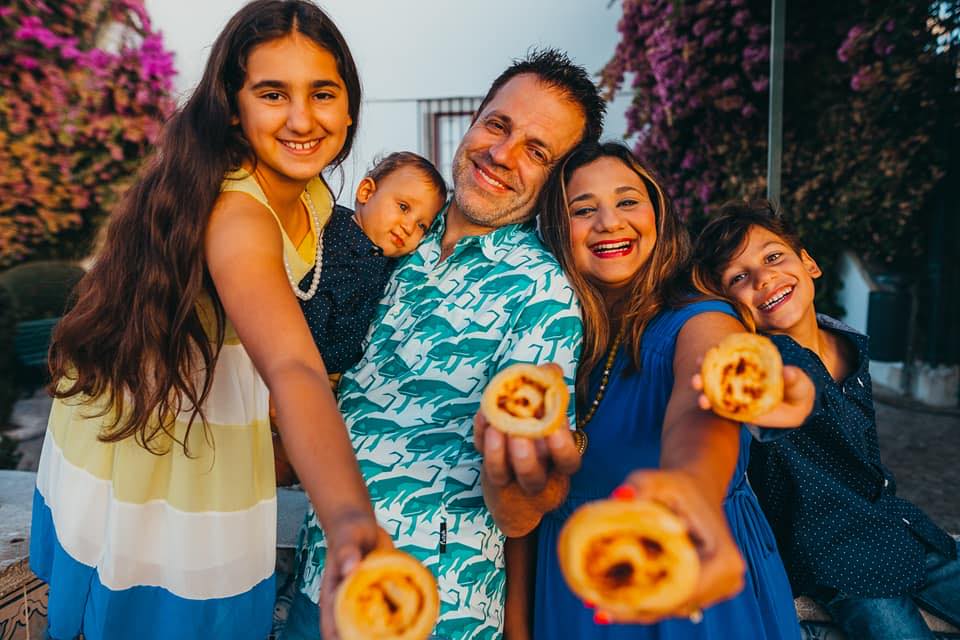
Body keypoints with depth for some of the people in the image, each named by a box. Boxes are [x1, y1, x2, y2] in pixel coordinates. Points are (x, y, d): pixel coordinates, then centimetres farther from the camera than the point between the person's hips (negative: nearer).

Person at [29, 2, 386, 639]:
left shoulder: (312, 198, -5)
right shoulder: (234, 215, -33)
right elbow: (293, 372, -51)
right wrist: (349, 518, -63)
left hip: (216, 434, 7)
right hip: (132, 428, -7)